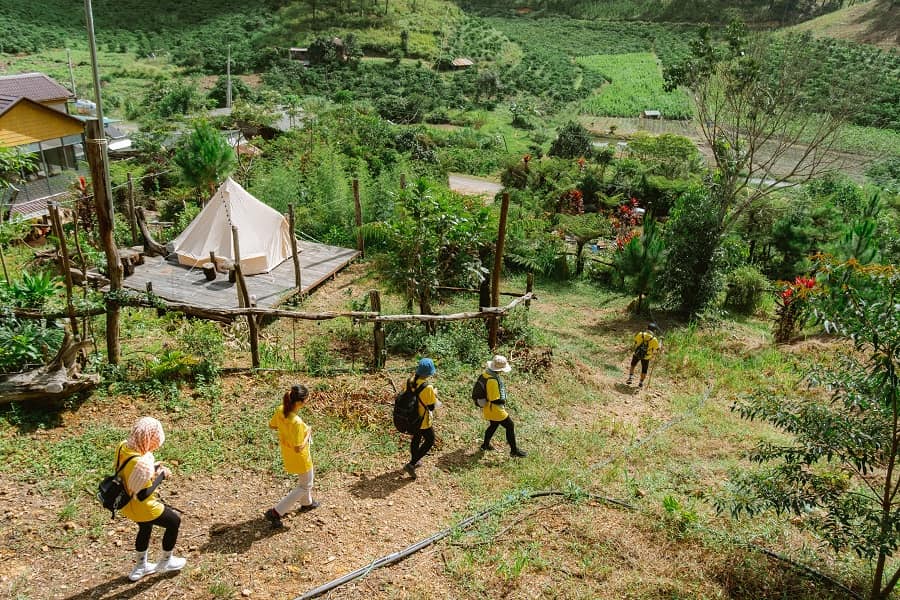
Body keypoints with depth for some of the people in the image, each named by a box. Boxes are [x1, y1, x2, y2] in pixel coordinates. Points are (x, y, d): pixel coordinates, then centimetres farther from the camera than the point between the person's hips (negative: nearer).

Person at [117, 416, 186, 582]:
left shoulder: (123, 447, -12)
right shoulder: (141, 463, -39)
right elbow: (143, 495, -30)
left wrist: (154, 467, -4)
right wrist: (160, 476, -19)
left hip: (126, 503, 8)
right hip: (142, 508, -8)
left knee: (145, 528, 34)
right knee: (174, 521, 18)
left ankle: (140, 567, 53)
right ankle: (165, 562, 38)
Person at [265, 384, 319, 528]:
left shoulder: (280, 410, -16)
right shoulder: (297, 422, -39)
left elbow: (271, 425, 4)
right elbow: (298, 448, -32)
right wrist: (308, 433, -18)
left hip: (287, 454, 8)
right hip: (299, 459, -8)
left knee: (309, 474, 33)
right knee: (305, 486, 17)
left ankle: (306, 503, 55)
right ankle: (276, 512, 15)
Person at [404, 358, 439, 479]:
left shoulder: (410, 381, -10)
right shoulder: (428, 387, -29)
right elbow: (432, 406, -21)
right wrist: (435, 395, -5)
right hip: (423, 421, -7)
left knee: (416, 438, 28)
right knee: (430, 440, 13)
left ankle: (415, 461, 46)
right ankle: (411, 464, 6)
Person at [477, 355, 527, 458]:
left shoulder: (486, 373, -3)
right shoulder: (492, 380, -33)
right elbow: (495, 400, -29)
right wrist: (503, 401, -9)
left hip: (487, 407, 9)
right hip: (494, 409, -9)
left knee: (494, 425, 28)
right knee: (510, 426, 3)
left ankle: (485, 445, 45)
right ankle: (514, 450, 14)